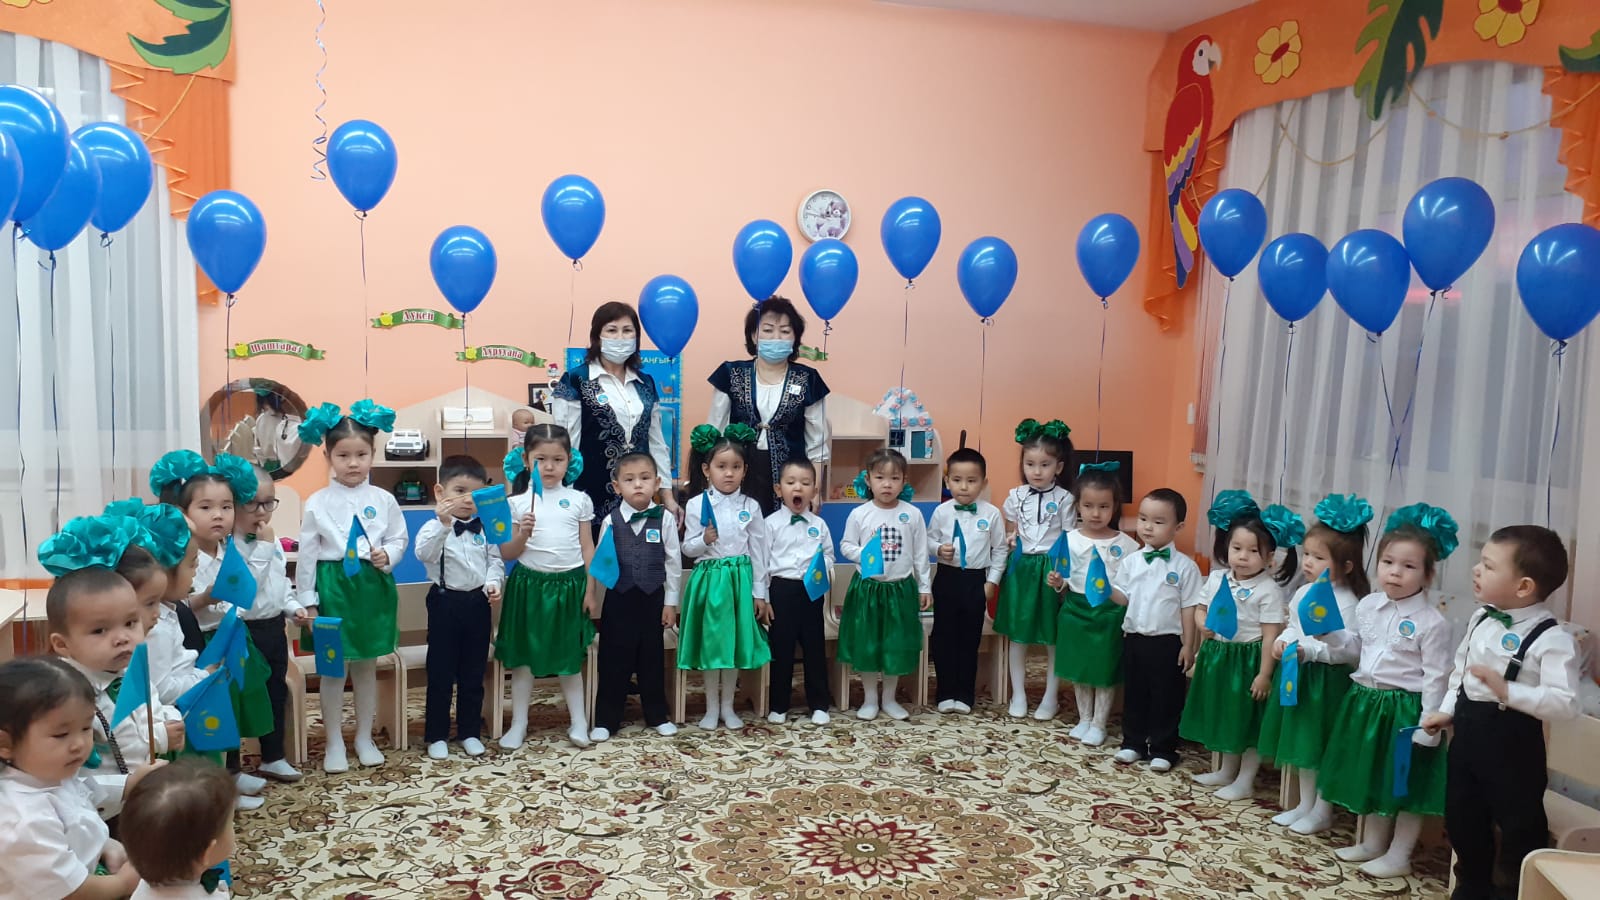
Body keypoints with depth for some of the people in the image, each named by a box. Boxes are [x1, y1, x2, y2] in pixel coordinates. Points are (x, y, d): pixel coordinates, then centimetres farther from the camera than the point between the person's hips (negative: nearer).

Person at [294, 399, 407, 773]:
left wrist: (387, 555, -15)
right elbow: (307, 554, -3)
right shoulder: (317, 503, -5)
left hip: (373, 586, 2)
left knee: (367, 665, 13)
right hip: (333, 586, -2)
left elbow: (399, 537, 7)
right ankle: (334, 743, 21)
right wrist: (306, 601, -3)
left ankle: (364, 738, 27)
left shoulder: (383, 500, 0)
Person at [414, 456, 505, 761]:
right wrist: (443, 523, -42)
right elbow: (423, 553, -29)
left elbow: (495, 560, 8)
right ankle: (436, 735, 16)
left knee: (474, 673, 12)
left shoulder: (485, 528, 4)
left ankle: (470, 732, 24)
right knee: (441, 673, 4)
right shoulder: (434, 527, -10)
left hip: (478, 602, 4)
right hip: (446, 602, -4)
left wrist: (493, 582, -11)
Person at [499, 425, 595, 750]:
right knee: (523, 656, 8)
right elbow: (507, 553, -1)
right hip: (529, 585, 0)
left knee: (570, 656, 9)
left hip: (569, 584, 0)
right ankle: (519, 724, 20)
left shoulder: (579, 500, 1)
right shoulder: (517, 502, -2)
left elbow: (587, 547, 5)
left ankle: (578, 721, 21)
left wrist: (589, 588, 1)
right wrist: (522, 535, -20)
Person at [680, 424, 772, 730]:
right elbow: (687, 548, 0)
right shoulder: (696, 505, -4)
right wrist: (704, 540, -22)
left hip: (740, 578, 1)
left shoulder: (751, 507, 0)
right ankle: (712, 708, 20)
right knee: (710, 642, 6)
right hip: (709, 578, -1)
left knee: (735, 642, 8)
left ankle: (728, 707, 23)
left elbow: (758, 552, 3)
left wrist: (759, 593, 1)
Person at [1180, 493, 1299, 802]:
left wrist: (1264, 674, -18)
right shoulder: (1217, 578, 0)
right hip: (1218, 655, 6)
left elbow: (1270, 635, -17)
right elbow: (1200, 609, 13)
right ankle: (1226, 771, 36)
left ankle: (1245, 781, 19)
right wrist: (1203, 623, -10)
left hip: (1248, 659, -6)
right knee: (1223, 716, 19)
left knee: (1249, 721, 5)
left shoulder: (1268, 590, -17)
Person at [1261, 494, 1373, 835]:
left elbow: (1352, 650, -23)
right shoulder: (1302, 593, 5)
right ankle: (1305, 804, 32)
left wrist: (1310, 650, -28)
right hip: (1299, 676, 8)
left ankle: (1322, 811, 20)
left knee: (1324, 747, 4)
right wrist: (1282, 641, -3)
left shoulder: (1347, 603, -18)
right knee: (1303, 742, 18)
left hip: (1328, 680, -8)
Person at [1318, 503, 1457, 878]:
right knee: (1370, 776, 18)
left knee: (1408, 785, 8)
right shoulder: (1366, 606, 1)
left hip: (1406, 709, -6)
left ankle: (1398, 855, 22)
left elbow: (1436, 678, -15)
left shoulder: (1431, 622, -16)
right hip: (1366, 701, 6)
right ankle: (1371, 844, 34)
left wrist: (1428, 729, -16)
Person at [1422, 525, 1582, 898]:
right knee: (1461, 816, 21)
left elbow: (1565, 703, -27)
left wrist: (1507, 690, -35)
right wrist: (1447, 710, 12)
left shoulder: (1551, 639, -20)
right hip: (1468, 731, 8)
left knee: (1519, 825, 8)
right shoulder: (1482, 620, 3)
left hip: (1512, 741, -8)